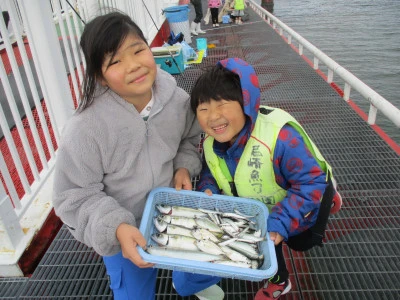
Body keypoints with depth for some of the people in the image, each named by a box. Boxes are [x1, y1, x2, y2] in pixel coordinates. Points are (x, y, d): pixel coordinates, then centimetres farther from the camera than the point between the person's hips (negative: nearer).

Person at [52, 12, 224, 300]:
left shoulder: (176, 98, -17)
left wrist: (185, 167, -15)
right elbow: (74, 196, -21)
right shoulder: (85, 128, -31)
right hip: (124, 233, -3)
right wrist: (116, 227, -34)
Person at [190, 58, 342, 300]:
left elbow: (311, 182, -36)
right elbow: (209, 171, -3)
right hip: (257, 208, 5)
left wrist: (281, 222, -43)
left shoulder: (281, 135, -44)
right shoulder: (210, 143, -22)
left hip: (303, 197, -5)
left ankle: (327, 199, 47)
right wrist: (208, 190, -25)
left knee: (299, 241, 22)